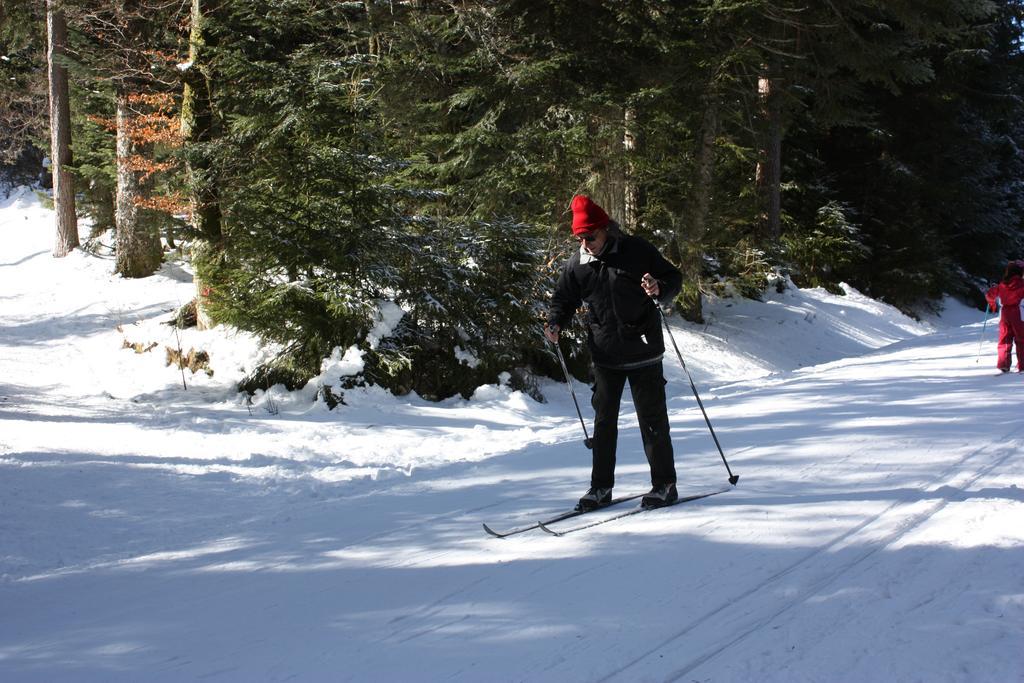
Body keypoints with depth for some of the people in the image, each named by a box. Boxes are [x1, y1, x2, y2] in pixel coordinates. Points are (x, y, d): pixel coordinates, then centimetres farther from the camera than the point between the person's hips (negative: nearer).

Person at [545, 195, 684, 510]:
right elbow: (564, 299, 14)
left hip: (643, 352, -3)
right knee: (603, 419, 7)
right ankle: (601, 486, 16)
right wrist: (555, 323, -6)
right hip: (605, 356, 4)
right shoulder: (576, 265, 2)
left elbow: (674, 279, -1)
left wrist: (660, 289, -23)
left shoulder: (637, 251, -8)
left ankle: (664, 484, 11)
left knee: (652, 418, 2)